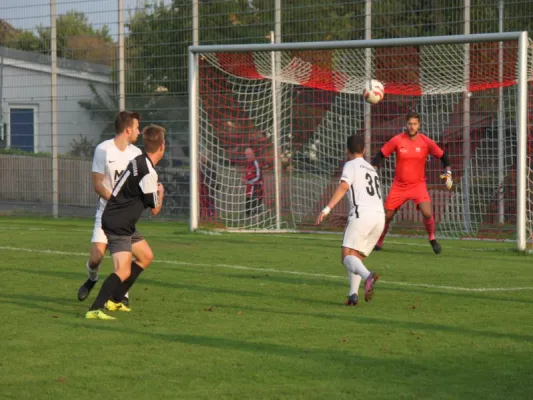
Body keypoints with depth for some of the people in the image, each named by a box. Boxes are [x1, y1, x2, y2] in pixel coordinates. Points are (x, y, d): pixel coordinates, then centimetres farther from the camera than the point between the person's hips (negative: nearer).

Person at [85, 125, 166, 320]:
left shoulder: (138, 161, 7)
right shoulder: (148, 172, -21)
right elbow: (155, 209, -10)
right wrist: (161, 193, 7)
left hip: (124, 224, 10)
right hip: (118, 225, -10)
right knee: (123, 272, -21)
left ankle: (114, 300, 25)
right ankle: (95, 309, -29)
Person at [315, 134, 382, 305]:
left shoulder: (351, 165, 7)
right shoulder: (371, 168, 30)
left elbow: (344, 186, -11)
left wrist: (327, 209, -18)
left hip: (362, 213, -7)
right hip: (380, 216, 7)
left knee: (347, 256, -15)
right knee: (356, 258, 15)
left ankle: (368, 276, -43)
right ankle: (353, 294, -2)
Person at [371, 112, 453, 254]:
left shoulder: (426, 142, -8)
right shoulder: (397, 140, -9)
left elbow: (442, 156, 3)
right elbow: (380, 155, -1)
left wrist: (448, 173, -9)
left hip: (418, 185, -1)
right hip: (399, 186, 1)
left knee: (427, 213, -19)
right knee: (387, 215, 2)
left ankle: (432, 238, 6)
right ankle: (378, 242, 24)